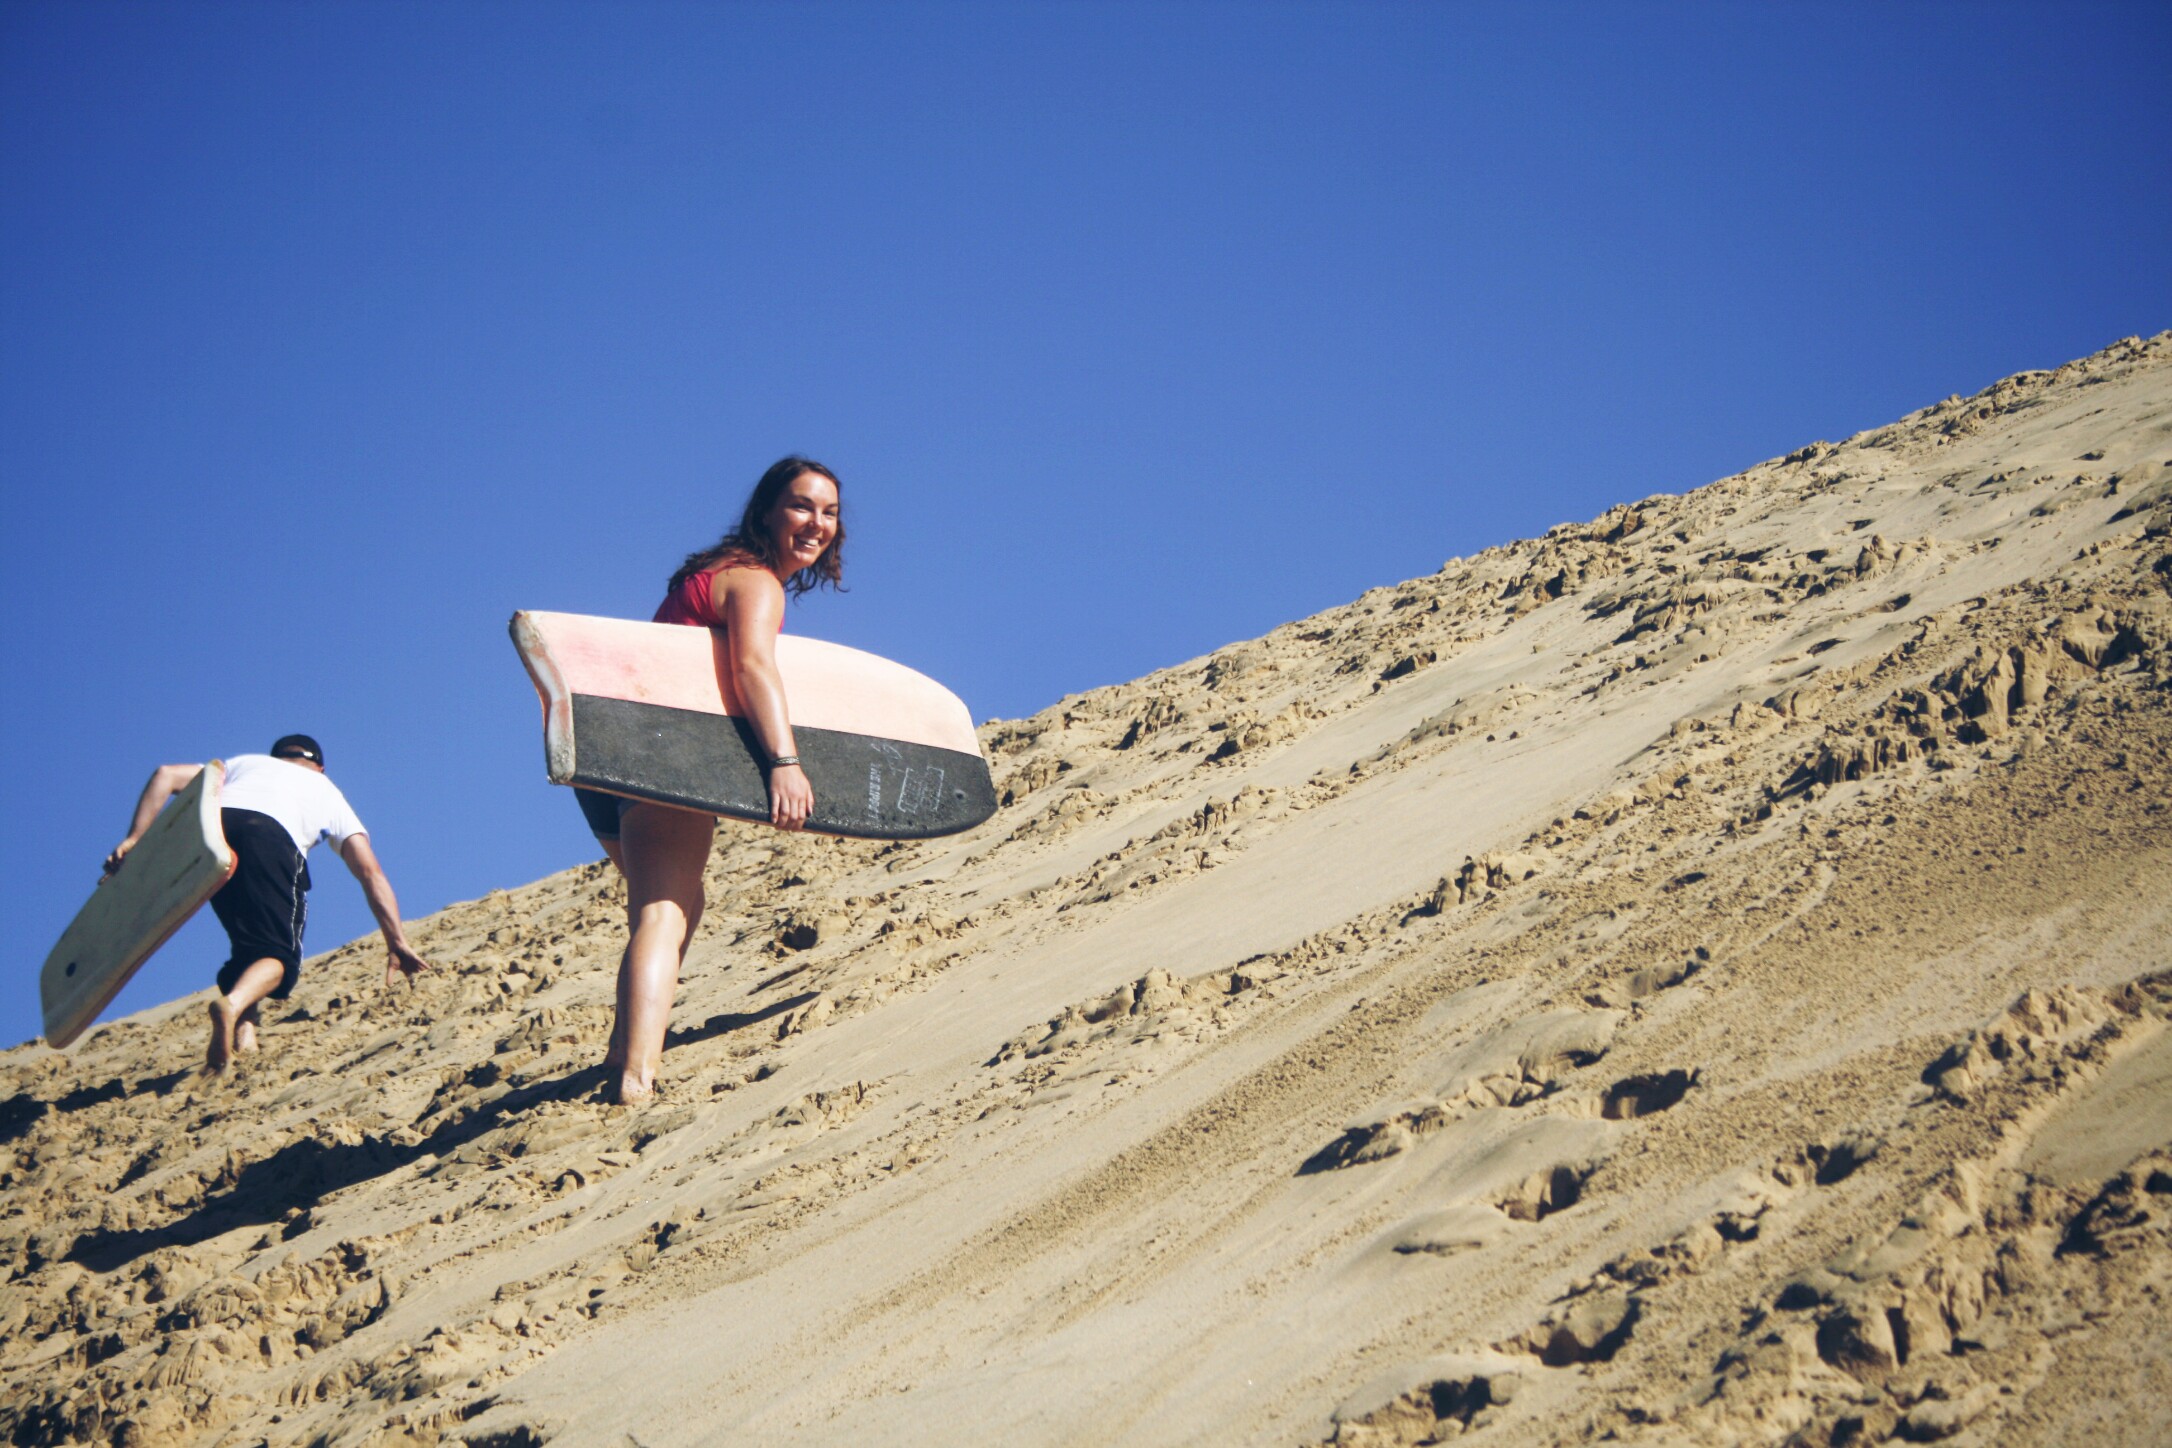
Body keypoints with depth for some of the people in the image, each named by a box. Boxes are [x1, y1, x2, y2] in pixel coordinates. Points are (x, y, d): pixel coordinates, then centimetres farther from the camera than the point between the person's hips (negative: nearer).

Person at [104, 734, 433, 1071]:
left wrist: (134, 840, 17)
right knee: (277, 953, 1)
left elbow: (165, 775, 25)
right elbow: (372, 874, 25)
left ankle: (243, 1032, 0)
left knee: (250, 945, 21)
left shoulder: (244, 763, 42)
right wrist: (398, 945, 22)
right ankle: (234, 1003, -31)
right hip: (271, 837, -3)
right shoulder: (327, 791, 37)